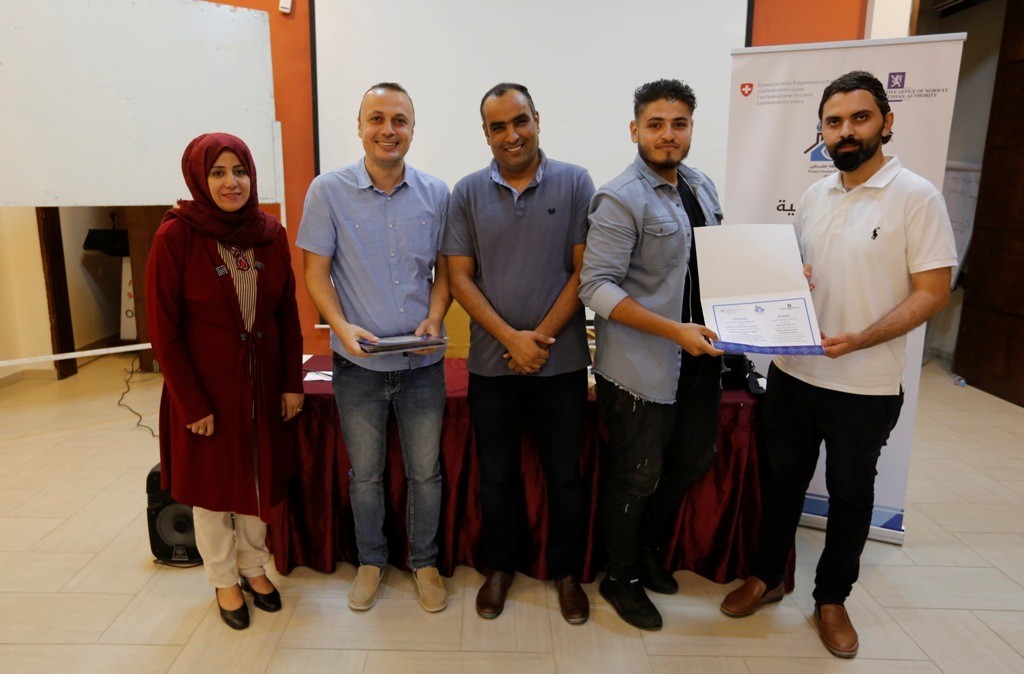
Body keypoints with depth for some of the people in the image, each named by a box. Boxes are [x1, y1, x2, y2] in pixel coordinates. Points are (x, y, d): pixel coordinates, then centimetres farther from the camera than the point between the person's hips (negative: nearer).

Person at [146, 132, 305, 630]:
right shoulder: (175, 236, -13)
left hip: (263, 382, 4)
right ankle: (224, 581, 35)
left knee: (259, 477, 17)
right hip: (207, 387, -3)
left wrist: (292, 383, 1)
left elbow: (288, 313, 4)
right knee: (212, 484, 14)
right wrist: (192, 404, -13)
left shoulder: (270, 233, -1)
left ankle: (254, 568, 39)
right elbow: (163, 331, -12)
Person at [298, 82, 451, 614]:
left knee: (425, 471, 13)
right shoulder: (328, 191, -6)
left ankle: (424, 561, 35)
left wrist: (435, 318, -13)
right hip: (357, 363, -1)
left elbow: (444, 269, 5)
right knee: (365, 473, 15)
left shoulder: (436, 194, -1)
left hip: (422, 363, 1)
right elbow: (316, 273, -4)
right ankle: (370, 560, 38)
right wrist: (342, 326, -20)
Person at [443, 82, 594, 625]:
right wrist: (512, 339, -12)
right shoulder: (468, 193, 1)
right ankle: (500, 566, 35)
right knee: (496, 475, 14)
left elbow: (584, 271, -5)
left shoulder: (575, 183, -3)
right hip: (491, 362, 1)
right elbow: (460, 278, -2)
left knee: (564, 475, 12)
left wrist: (541, 337, -12)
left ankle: (567, 572, 33)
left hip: (561, 361, -1)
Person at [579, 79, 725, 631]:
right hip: (642, 368, -8)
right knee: (637, 478, 6)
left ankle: (650, 550, 46)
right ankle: (622, 580, 31)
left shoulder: (701, 187, 10)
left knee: (693, 461, 21)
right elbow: (596, 288, -21)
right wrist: (674, 330, -25)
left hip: (699, 358, 8)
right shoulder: (621, 199, -15)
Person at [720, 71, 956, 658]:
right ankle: (767, 577, 35)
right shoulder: (813, 196, 7)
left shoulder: (916, 196, -10)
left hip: (867, 386, -4)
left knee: (850, 494, 13)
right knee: (783, 480, 16)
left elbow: (933, 292, -13)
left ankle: (832, 598, 33)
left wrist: (860, 339, -25)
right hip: (793, 373, 5)